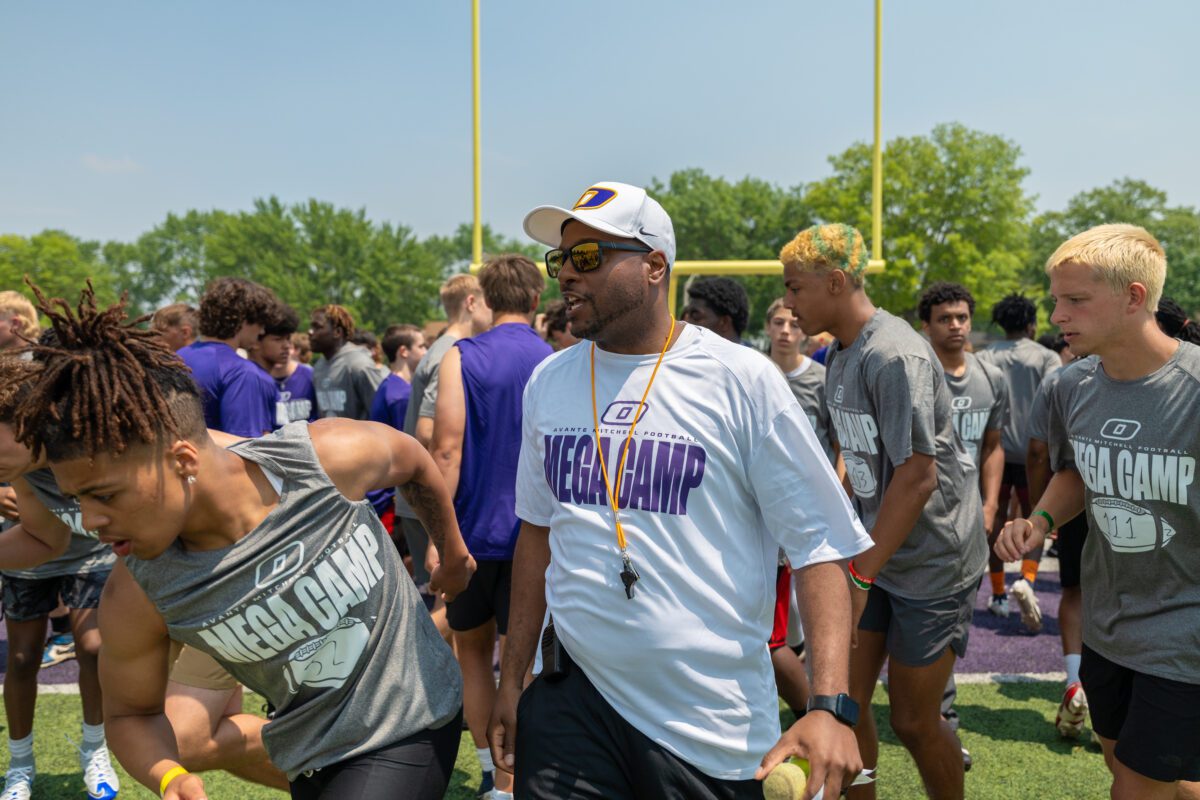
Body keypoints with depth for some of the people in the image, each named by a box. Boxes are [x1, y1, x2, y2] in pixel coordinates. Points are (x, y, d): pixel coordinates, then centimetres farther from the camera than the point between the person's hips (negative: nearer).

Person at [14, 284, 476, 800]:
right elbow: (130, 713, 0)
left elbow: (413, 459, -2)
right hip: (308, 757, 3)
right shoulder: (136, 598, -18)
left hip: (412, 723, -3)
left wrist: (454, 555, 14)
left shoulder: (327, 459, -26)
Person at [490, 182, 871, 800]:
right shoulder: (547, 382, 6)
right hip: (571, 699, 4)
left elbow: (820, 544, -10)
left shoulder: (742, 380, -9)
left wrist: (830, 707, -19)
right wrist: (512, 679, 14)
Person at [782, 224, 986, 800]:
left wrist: (860, 577, -21)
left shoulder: (895, 356, -21)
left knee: (914, 721, 5)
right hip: (875, 550, 7)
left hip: (930, 564, -7)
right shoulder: (839, 354, 7)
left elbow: (917, 476, -24)